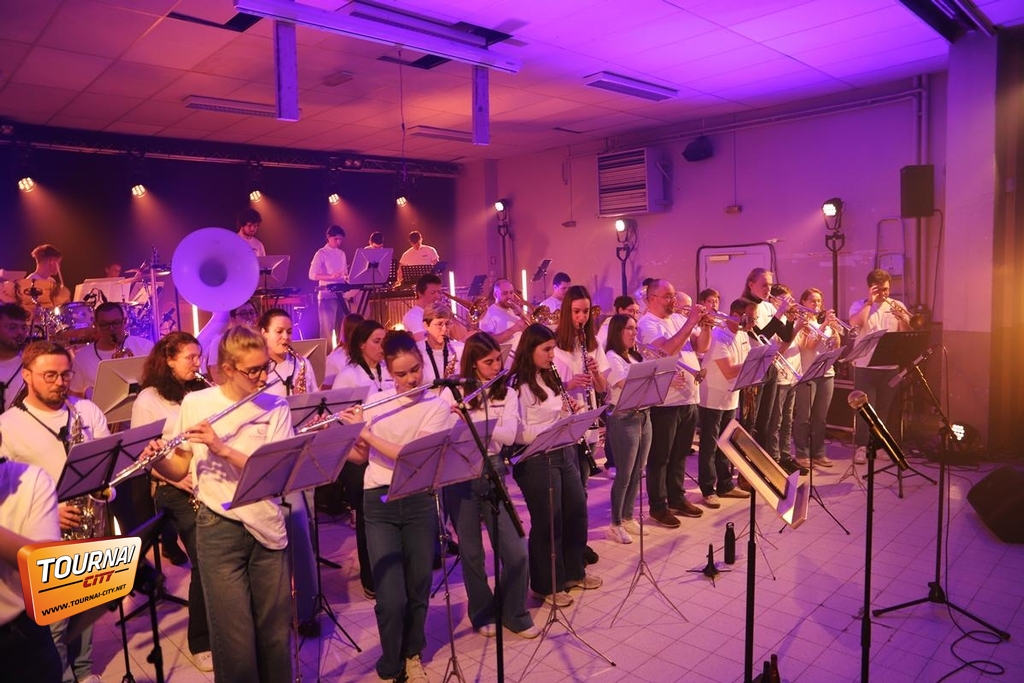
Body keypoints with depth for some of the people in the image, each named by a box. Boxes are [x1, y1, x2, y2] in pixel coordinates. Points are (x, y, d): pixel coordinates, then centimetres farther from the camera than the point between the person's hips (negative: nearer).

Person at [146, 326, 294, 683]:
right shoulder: (194, 403, -1)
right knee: (235, 638, 3)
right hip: (218, 530, -1)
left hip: (267, 526, 1)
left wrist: (223, 449, -24)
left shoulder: (275, 407, -2)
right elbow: (180, 470, 5)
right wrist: (157, 458, -16)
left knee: (275, 630, 12)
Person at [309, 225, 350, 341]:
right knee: (327, 329, -3)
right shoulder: (321, 253, -4)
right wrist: (330, 276, -25)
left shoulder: (342, 254, 13)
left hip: (341, 294, 6)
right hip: (327, 295, -6)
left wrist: (348, 277, -3)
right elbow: (312, 275, -12)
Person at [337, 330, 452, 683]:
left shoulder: (437, 406, -3)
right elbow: (360, 456, 12)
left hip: (420, 501, -1)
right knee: (392, 598, -4)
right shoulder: (375, 402, 7)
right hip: (379, 502, 1)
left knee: (419, 588, 9)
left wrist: (365, 432, -17)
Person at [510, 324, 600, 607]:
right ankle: (546, 586, 20)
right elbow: (518, 434, -20)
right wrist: (555, 425, -25)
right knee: (548, 522, 2)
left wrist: (570, 413, 0)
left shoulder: (549, 378, 11)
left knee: (577, 512, 15)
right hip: (536, 460, -8)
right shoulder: (518, 385, -15)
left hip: (563, 452, 8)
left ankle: (573, 572, 34)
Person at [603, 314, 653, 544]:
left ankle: (628, 518, 26)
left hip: (643, 416, 8)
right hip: (623, 419, -8)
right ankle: (616, 525, 10)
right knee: (624, 474, -2)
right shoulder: (612, 358, -11)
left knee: (637, 472, 12)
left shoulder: (636, 356, 15)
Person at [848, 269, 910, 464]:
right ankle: (862, 446, 2)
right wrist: (869, 302, -18)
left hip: (890, 367, 3)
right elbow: (855, 324, -19)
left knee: (885, 408, 9)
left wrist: (902, 318, -18)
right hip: (865, 366, -3)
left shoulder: (898, 306, 8)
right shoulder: (859, 305, 1)